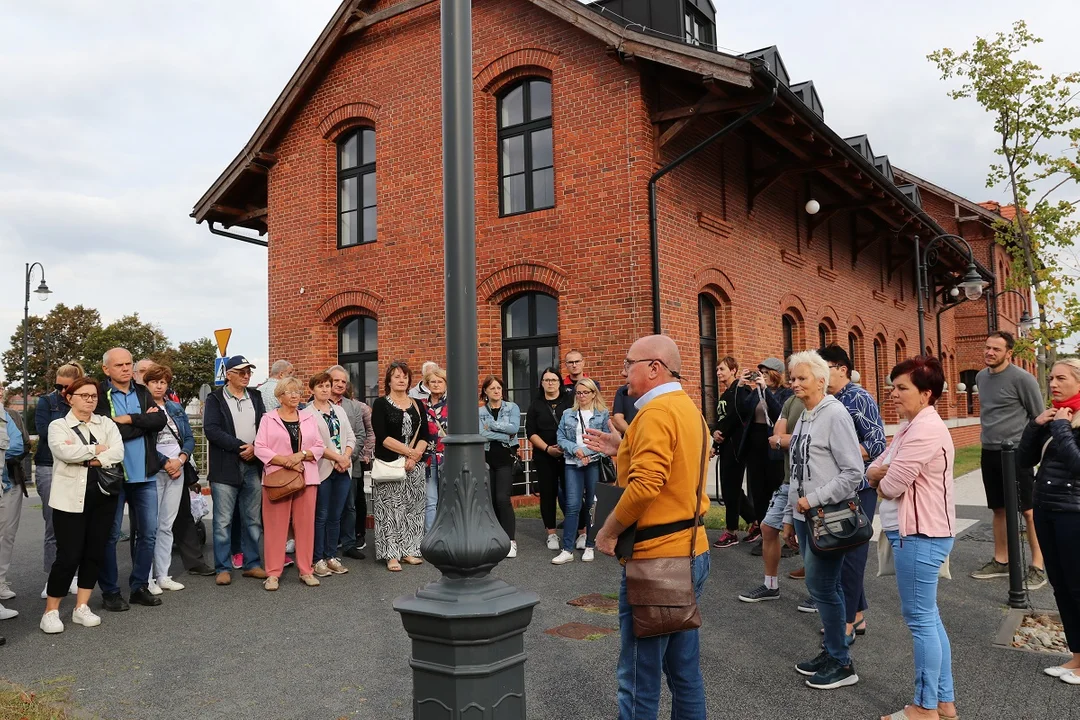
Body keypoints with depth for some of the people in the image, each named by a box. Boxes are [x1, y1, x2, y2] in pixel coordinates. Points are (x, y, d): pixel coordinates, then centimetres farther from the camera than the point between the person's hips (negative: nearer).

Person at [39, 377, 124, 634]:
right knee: (69, 555, -5)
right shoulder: (58, 425, 2)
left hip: (103, 497, 4)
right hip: (71, 498, -4)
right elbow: (64, 452, -18)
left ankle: (81, 608, 17)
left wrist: (86, 459, -14)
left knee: (95, 552, 7)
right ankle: (51, 611, 8)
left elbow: (118, 453, -6)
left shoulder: (106, 423, 9)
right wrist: (97, 450, -8)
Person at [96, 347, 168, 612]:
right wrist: (144, 421, -10)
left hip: (145, 476, 5)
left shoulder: (143, 393, 9)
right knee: (111, 535, 5)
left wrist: (129, 419, -15)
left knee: (148, 533, 9)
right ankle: (110, 591, 17)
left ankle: (140, 587, 22)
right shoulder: (100, 396, -6)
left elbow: (160, 420, -6)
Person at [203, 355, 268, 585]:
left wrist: (255, 447, -10)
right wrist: (241, 446, -15)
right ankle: (223, 568, 10)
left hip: (253, 466, 4)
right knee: (223, 520, 0)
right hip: (225, 467, -4)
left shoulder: (255, 398, 14)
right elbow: (211, 430, -11)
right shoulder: (215, 399, 1)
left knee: (253, 519, 9)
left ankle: (252, 564, 19)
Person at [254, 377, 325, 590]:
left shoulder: (309, 418, 12)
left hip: (307, 478, 3)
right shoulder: (268, 419, 4)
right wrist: (286, 461, -14)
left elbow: (319, 447, 8)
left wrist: (301, 455, -11)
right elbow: (260, 448, -5)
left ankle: (306, 570, 12)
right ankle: (273, 573, 7)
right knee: (276, 525, -1)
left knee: (305, 524, 4)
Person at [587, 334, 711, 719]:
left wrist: (607, 530, -14)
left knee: (640, 677, 2)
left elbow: (644, 484, -26)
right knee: (685, 669, 18)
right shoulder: (689, 409, 12)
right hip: (691, 550, 10)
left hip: (657, 556, -10)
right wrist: (622, 450, 15)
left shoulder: (657, 412, -17)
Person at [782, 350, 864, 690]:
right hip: (805, 516, 7)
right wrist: (790, 516, 18)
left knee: (821, 586, -3)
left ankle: (842, 664, 11)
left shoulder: (835, 414, -12)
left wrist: (814, 500, -16)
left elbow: (853, 472, -16)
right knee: (825, 587, 15)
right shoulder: (803, 417, 12)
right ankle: (832, 651, 26)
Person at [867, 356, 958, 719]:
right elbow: (873, 471, 13)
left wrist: (884, 477, 2)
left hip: (920, 535, -10)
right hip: (916, 532, 10)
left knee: (920, 620, 0)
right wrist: (884, 473, -10)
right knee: (929, 618, 16)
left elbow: (890, 486, -21)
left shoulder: (925, 430, -20)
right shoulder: (912, 427, 14)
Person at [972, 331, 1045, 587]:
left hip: (1016, 453, -7)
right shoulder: (981, 377, 8)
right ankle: (1001, 561, 23)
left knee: (1029, 511, -1)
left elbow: (1039, 417, -6)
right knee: (998, 509, 14)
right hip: (989, 452, 7)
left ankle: (1038, 567, 7)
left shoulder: (1022, 379, -12)